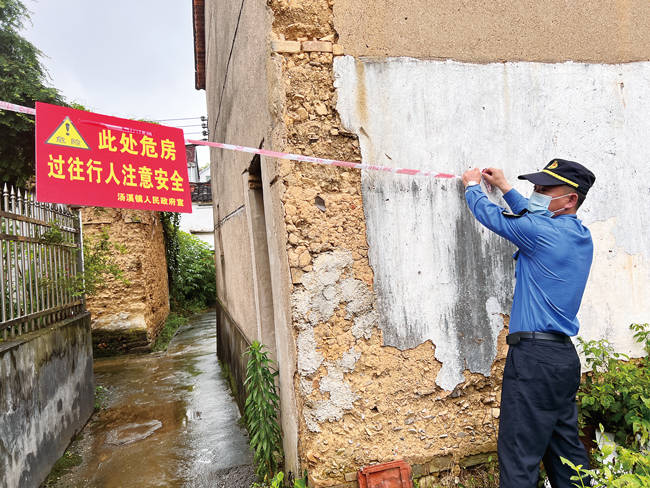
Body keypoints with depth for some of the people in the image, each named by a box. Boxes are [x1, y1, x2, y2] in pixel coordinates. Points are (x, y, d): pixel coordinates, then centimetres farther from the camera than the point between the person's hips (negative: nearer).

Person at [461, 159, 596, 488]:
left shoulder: (544, 232, -14)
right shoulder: (581, 236, 12)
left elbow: (491, 215, -2)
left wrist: (472, 185, 18)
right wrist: (504, 187, 36)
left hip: (535, 356, -10)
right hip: (564, 354, 10)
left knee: (518, 458, -4)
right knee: (565, 450, 19)